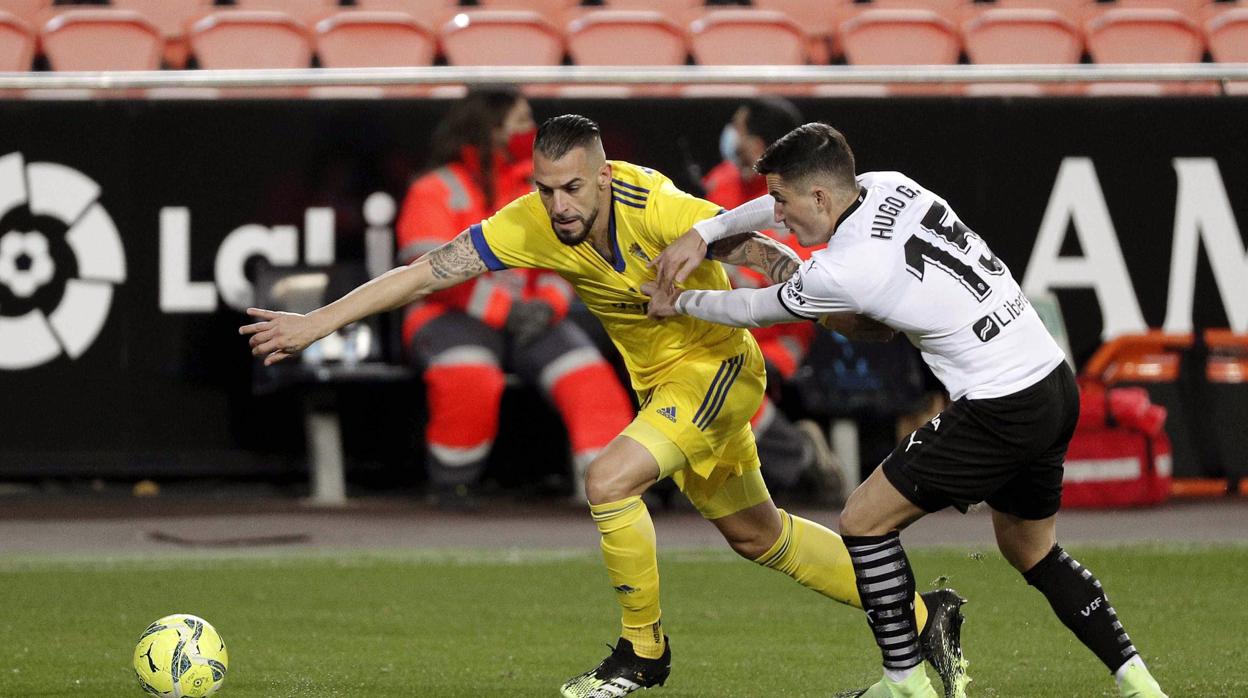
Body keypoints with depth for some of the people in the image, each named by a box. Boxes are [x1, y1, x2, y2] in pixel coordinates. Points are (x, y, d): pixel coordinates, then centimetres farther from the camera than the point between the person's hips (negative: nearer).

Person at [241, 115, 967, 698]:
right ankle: (924, 615, 31)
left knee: (610, 480, -24)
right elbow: (428, 272, -14)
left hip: (716, 364, -7)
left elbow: (765, 256, -26)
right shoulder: (532, 224, -16)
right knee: (754, 532, 18)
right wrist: (316, 322, -17)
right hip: (662, 379, 7)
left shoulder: (653, 208, -31)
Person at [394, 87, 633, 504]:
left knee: (586, 373, -22)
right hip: (451, 317, -5)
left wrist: (548, 303, -8)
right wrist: (505, 308, -19)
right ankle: (450, 493, -18)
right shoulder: (435, 192, -2)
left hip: (528, 317, 5)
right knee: (469, 377, -36)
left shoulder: (537, 191, 16)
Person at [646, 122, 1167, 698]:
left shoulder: (840, 271, -18)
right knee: (1032, 549, 25)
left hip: (1000, 409, -9)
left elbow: (754, 310, 2)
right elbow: (792, 205, 24)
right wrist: (702, 233, 19)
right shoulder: (890, 187, 5)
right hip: (1056, 385, 9)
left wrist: (677, 302, 19)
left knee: (865, 521, 4)